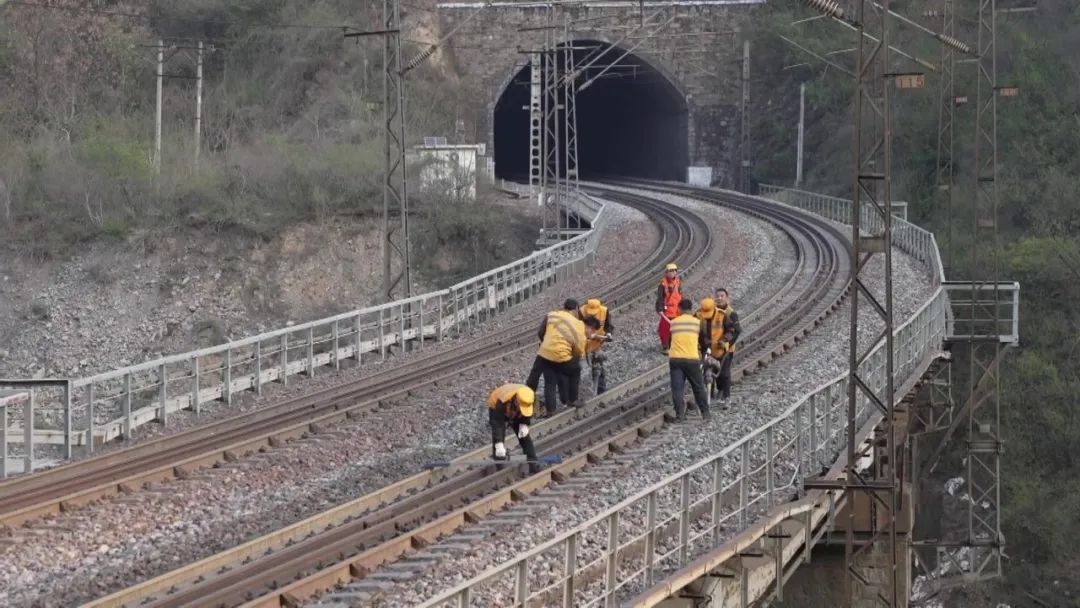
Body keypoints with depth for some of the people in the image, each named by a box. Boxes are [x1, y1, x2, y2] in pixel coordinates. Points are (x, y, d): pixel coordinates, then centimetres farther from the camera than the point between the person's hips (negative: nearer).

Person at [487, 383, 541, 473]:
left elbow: (527, 413, -8)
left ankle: (533, 464, 4)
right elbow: (498, 424, -45)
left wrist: (524, 425, -24)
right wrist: (499, 444, -51)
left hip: (516, 415, 4)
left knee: (525, 437, -2)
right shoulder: (502, 401, -45)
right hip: (496, 409, -4)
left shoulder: (529, 397, -32)